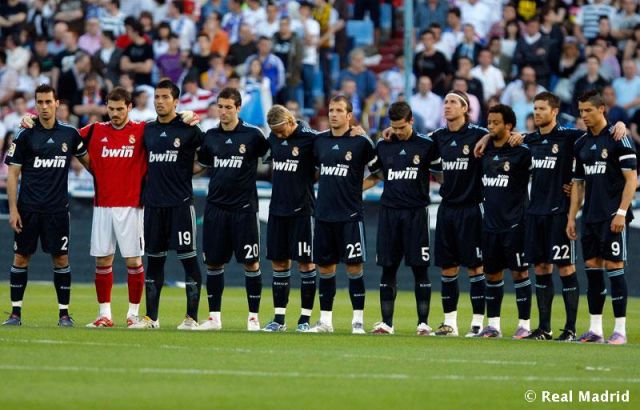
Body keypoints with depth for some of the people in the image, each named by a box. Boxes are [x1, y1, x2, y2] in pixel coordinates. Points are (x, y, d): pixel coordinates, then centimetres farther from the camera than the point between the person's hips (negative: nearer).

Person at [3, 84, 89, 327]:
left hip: (57, 209, 1)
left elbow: (87, 161, 20)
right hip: (28, 208, -1)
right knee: (21, 258, 2)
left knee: (61, 259, 1)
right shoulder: (25, 136, -1)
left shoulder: (70, 134, 5)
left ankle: (64, 313, 8)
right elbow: (12, 174, 0)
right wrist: (13, 209, -6)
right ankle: (15, 313, 8)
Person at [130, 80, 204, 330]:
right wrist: (142, 193, 16)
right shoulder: (148, 130, 12)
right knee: (154, 259, 8)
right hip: (153, 203, 5)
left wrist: (187, 170, 2)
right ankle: (151, 317, 12)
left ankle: (192, 317, -2)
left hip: (180, 203, -5)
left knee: (188, 257, -5)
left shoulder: (188, 129, -4)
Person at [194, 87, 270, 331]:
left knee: (251, 263, -2)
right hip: (215, 207, 4)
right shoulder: (210, 136, 8)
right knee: (213, 263, 5)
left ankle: (253, 317, 4)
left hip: (244, 208, -4)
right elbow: (201, 165, 20)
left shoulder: (252, 135, -3)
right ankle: (214, 317, 12)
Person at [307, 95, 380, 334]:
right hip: (324, 214, 5)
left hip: (350, 215, -5)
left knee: (354, 267, -4)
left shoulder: (361, 142, -5)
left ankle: (358, 320, 1)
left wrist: (356, 186, -1)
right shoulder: (320, 141, 9)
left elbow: (378, 171, 2)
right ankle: (325, 320, 13)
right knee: (325, 267, 7)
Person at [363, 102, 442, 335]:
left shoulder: (426, 145, -1)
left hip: (416, 212, -3)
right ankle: (386, 322, 7)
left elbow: (442, 173, 5)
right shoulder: (383, 146, 9)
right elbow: (377, 176, 20)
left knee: (420, 268, -3)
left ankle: (423, 322, 1)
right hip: (389, 211, 3)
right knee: (388, 268, 3)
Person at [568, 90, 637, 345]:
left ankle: (620, 330, -4)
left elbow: (632, 179, -10)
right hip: (590, 217, 7)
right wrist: (571, 217, 13)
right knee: (592, 267, 6)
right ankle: (595, 329, 11)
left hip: (612, 216, -7)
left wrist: (621, 212, -17)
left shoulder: (618, 140, -7)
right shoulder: (581, 145, 14)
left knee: (613, 266, -8)